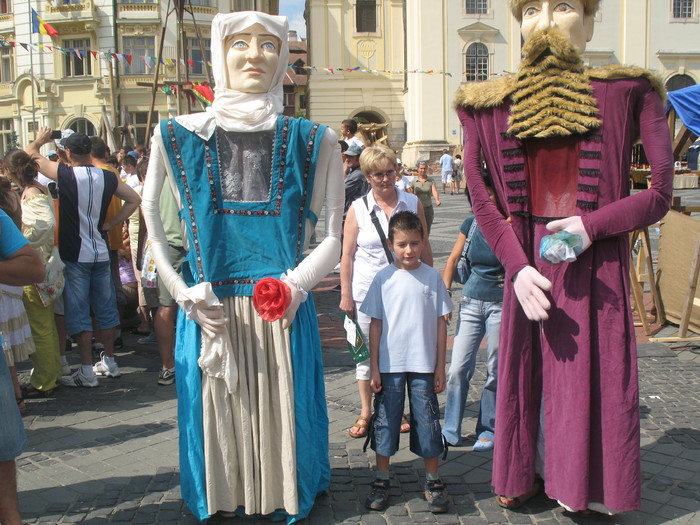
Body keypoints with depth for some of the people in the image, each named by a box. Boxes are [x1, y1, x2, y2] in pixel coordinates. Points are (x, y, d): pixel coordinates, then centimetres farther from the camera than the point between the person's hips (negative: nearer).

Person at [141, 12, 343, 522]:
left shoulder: (312, 141, 0)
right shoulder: (180, 136, 1)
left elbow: (333, 235, 3)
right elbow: (151, 218, 7)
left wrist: (297, 284, -13)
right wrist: (185, 294, -3)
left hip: (283, 311, 0)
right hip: (209, 309, 1)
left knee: (284, 410, 9)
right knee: (216, 411, 11)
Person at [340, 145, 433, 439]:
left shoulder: (413, 204, 3)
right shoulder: (358, 209, -1)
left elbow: (424, 248, 9)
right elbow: (347, 255, 0)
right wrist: (345, 294, -2)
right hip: (366, 291, -1)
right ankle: (365, 412, 21)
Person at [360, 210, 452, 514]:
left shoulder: (433, 277, -1)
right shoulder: (383, 278, -3)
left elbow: (441, 323, 3)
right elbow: (375, 324, 1)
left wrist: (440, 366, 2)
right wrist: (374, 367, -1)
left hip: (423, 364, 0)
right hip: (389, 364, 0)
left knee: (427, 421, 8)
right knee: (385, 420, 9)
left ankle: (433, 481, 22)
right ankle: (382, 480, 23)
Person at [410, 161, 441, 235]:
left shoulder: (431, 181, 2)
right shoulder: (414, 181, 2)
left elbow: (434, 191, -13)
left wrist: (437, 200, -33)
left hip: (428, 209, 1)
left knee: (427, 231, 8)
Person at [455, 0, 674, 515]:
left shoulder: (626, 92, -2)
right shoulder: (495, 103, 4)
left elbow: (660, 194, -3)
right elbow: (482, 201, 2)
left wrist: (591, 225, -16)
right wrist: (517, 268, -10)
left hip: (595, 266, -2)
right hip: (528, 264, 2)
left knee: (592, 373, 6)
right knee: (527, 370, 11)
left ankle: (587, 488, 27)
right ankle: (531, 473, 32)